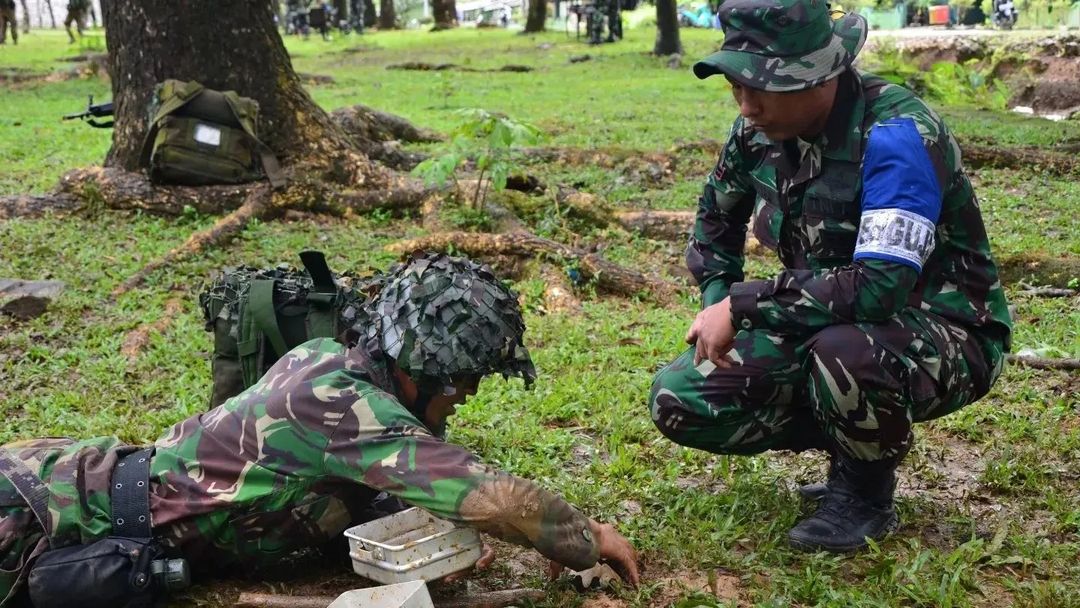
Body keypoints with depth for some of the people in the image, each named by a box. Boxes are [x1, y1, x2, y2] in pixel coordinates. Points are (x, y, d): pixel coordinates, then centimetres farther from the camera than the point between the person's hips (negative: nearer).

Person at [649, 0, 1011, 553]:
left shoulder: (896, 133, -27)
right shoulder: (759, 128, -5)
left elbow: (879, 288, -37)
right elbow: (717, 216, 16)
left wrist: (744, 305, -29)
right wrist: (716, 304, 1)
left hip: (945, 337, -7)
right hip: (825, 329, 7)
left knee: (845, 352, -41)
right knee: (679, 402, -8)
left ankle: (866, 492, -7)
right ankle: (857, 439, 11)